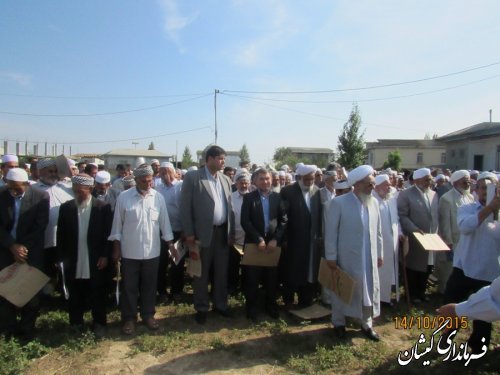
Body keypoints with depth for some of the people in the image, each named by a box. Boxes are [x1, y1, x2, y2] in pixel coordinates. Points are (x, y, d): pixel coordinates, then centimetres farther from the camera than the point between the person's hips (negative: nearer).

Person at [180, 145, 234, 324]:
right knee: (201, 274, 9)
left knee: (222, 272, 15)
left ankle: (220, 304, 32)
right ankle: (201, 308, 24)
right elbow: (185, 206, -9)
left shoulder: (226, 179, 9)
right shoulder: (192, 177, -7)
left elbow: (229, 206, 12)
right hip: (203, 233, -5)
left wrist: (231, 231, 9)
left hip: (223, 232, 5)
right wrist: (189, 233, -12)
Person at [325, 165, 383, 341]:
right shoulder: (338, 203, -14)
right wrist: (331, 258, -11)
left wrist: (379, 254, 11)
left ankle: (366, 324, 34)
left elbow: (377, 231, 9)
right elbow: (330, 232, -12)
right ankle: (339, 323, 32)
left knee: (370, 290, 14)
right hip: (346, 258, -5)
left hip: (369, 258, 5)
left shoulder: (374, 202, 1)